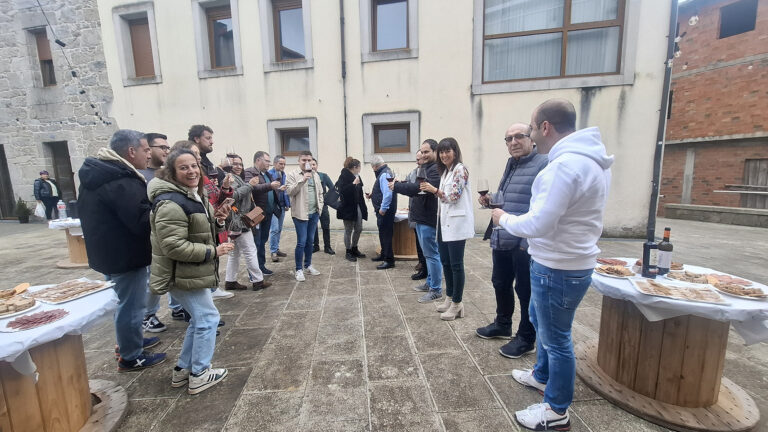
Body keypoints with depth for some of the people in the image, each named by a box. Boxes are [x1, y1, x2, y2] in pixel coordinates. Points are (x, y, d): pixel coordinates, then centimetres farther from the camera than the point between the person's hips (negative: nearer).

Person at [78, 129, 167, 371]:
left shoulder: (99, 174, 9)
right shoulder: (122, 182, -25)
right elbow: (142, 222, -30)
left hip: (108, 252, 10)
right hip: (126, 255, -10)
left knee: (124, 301, 24)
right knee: (131, 305, 4)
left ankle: (128, 341, 41)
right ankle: (131, 357, 19)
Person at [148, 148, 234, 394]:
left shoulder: (194, 196, 10)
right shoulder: (171, 203, -23)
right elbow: (173, 246, -27)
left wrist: (217, 221, -1)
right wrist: (212, 252, -22)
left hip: (191, 272, 10)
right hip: (181, 275, -10)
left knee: (199, 319, 19)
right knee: (208, 318, -1)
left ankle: (183, 370, 34)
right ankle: (199, 376, 16)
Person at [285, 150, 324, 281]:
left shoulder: (315, 175, 13)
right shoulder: (293, 174, -6)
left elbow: (320, 192, 19)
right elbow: (289, 191, -17)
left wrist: (320, 205, 8)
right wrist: (302, 180, -24)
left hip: (314, 213, 6)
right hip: (300, 213, -6)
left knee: (310, 240, 14)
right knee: (301, 242, -5)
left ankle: (308, 265, 28)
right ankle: (299, 269, 8)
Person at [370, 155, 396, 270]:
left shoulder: (384, 175, -18)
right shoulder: (386, 172, 14)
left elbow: (388, 193, -27)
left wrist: (383, 209, -24)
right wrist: (373, 195, 24)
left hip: (385, 211, -11)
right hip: (383, 210, 11)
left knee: (385, 234, -6)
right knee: (383, 233, 20)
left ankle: (389, 260, 1)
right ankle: (384, 255, 35)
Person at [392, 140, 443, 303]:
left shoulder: (436, 169, -17)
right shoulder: (426, 168, 17)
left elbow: (422, 188, -29)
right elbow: (417, 188, 16)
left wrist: (397, 186, -22)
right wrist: (401, 184, -2)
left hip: (429, 218, -10)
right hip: (422, 218, 10)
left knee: (432, 254, -2)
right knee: (429, 253, 19)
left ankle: (436, 289, 9)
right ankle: (430, 282, 32)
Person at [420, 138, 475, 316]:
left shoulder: (460, 169, -9)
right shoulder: (445, 171, 18)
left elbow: (454, 197, -15)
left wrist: (434, 190, -17)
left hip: (457, 223, -9)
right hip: (445, 222, 9)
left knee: (456, 264, -2)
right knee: (445, 262, 14)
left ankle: (457, 304, 12)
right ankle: (449, 298, 28)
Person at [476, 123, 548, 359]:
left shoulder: (544, 164, -13)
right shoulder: (511, 165, 16)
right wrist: (490, 200, 7)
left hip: (525, 243, -9)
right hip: (501, 240, 9)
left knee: (526, 291, 7)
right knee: (501, 284, 21)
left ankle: (526, 339, 26)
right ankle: (502, 324, 42)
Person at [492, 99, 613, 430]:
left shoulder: (565, 165, -26)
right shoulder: (589, 159, 8)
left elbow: (538, 225, -26)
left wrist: (504, 219, -9)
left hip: (558, 268, -10)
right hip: (570, 261, 10)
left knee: (556, 338, 7)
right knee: (540, 320, 27)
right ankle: (542, 375, 48)